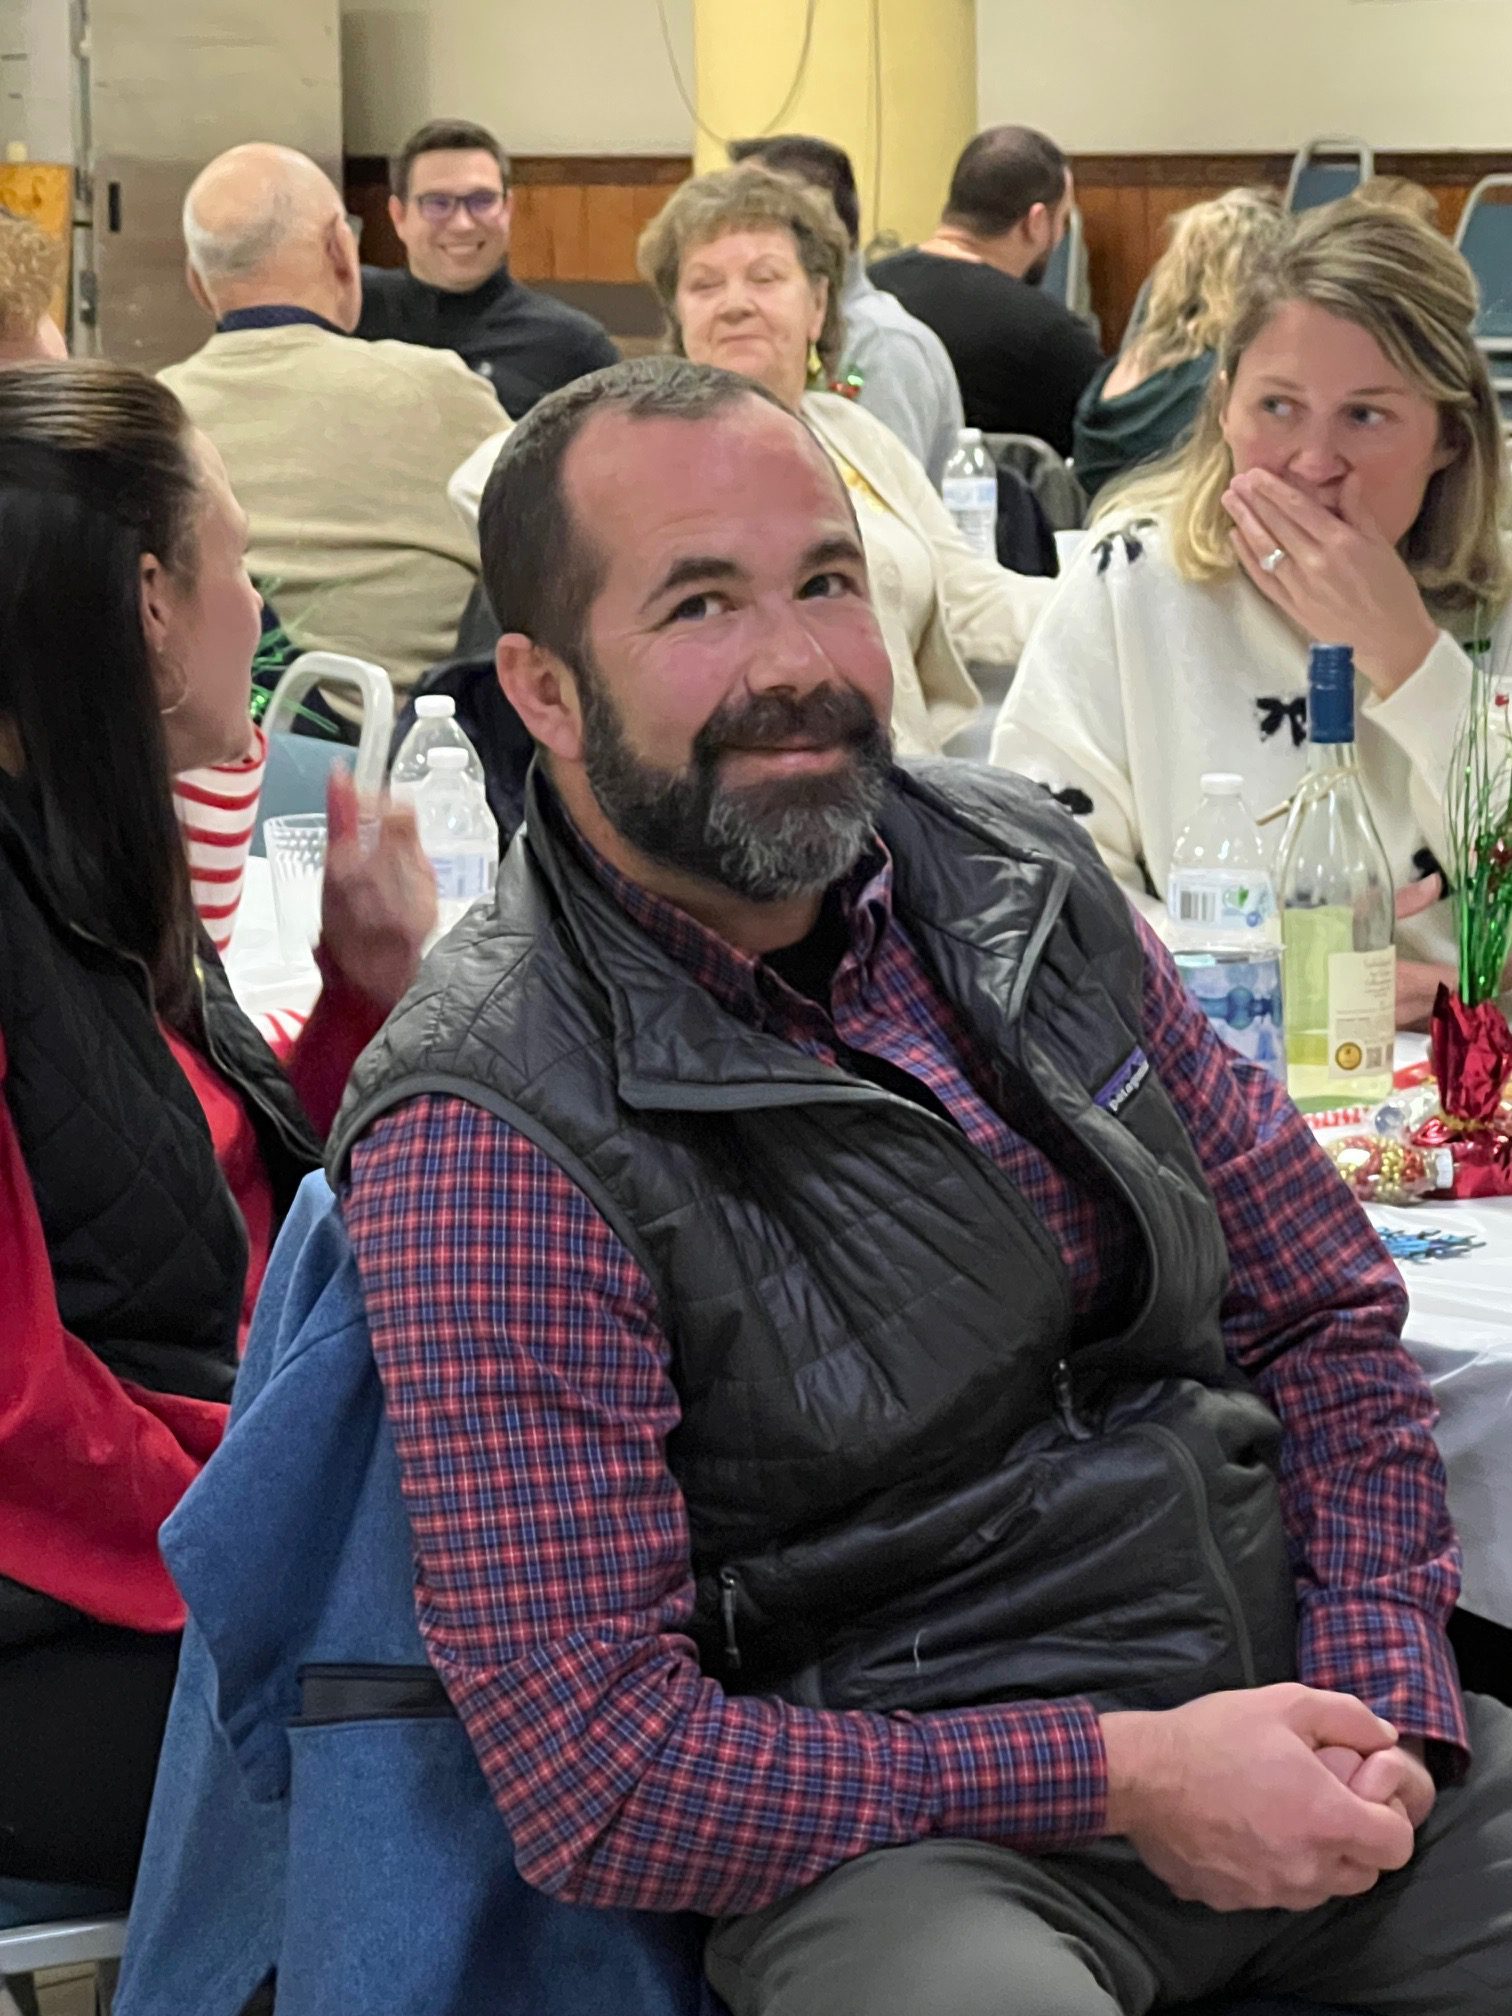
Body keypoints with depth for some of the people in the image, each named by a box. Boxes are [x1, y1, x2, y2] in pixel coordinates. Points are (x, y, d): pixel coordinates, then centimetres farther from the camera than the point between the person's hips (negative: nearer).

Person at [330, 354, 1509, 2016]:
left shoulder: (1021, 873, 8)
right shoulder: (488, 1141, -12)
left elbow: (1326, 1316, 15)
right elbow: (593, 1777, -15)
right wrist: (1119, 1777, -18)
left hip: (1294, 1702, 6)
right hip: (895, 1821, -6)